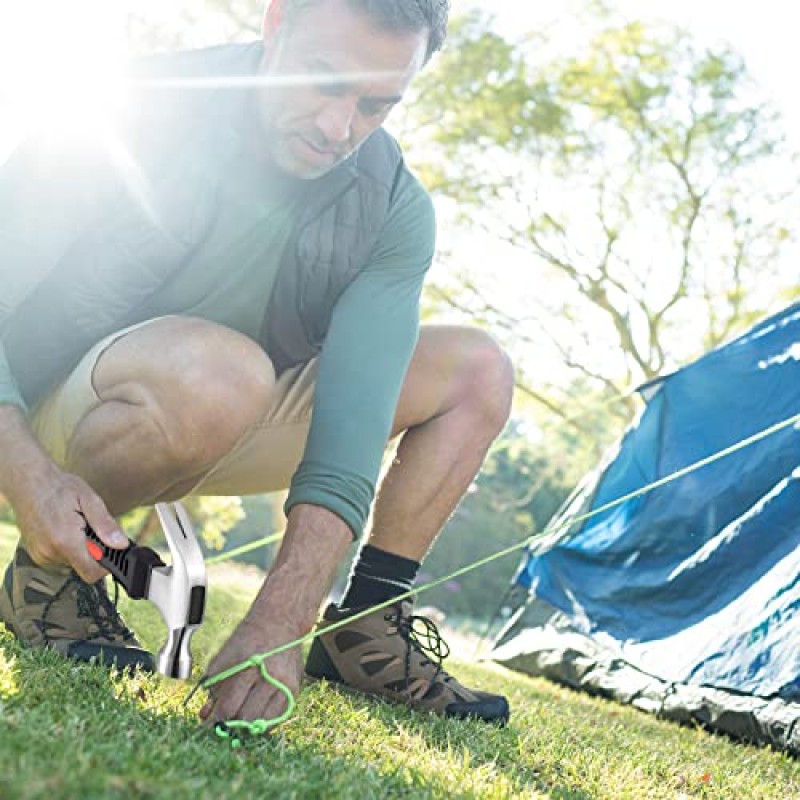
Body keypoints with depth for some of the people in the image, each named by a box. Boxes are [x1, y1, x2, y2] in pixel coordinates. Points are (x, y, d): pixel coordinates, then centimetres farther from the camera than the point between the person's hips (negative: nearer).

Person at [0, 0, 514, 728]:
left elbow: (355, 411, -24)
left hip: (226, 431, 5)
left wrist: (279, 623, -37)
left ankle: (364, 633, -2)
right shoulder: (138, 114, -22)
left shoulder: (395, 209, -13)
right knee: (218, 368, -39)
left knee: (475, 370, -3)